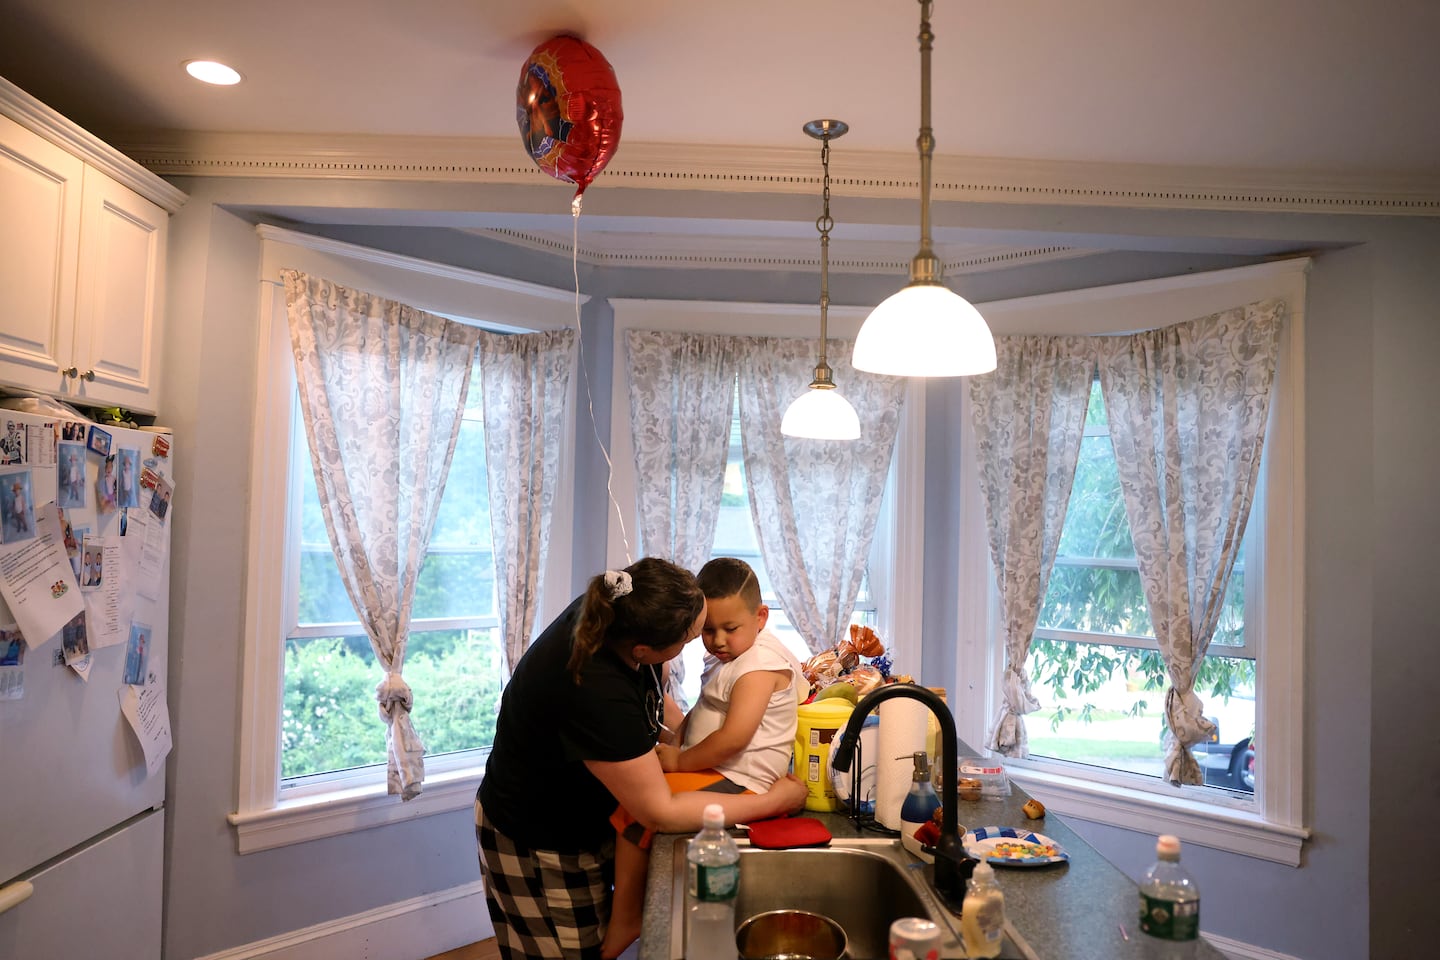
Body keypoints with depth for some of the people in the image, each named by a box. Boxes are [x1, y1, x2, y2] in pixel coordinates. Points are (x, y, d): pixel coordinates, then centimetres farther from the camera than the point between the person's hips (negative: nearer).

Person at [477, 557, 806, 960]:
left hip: (586, 817, 7)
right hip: (539, 847, -7)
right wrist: (774, 802, -22)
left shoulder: (612, 612, -18)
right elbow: (661, 813, -29)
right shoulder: (594, 692, -39)